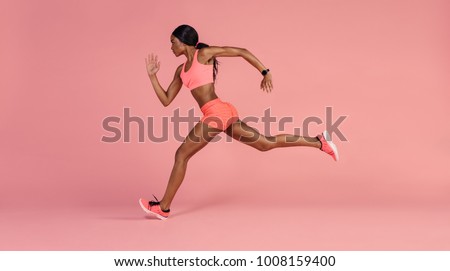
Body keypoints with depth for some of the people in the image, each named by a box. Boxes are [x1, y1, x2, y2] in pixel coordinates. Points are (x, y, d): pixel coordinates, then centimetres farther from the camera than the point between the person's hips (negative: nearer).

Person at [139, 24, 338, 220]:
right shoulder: (181, 70, 19)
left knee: (181, 155, -3)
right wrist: (152, 76, 12)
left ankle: (163, 207, 7)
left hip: (217, 112, -9)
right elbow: (166, 100, 17)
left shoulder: (204, 53, -3)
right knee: (266, 143, 11)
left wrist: (265, 72, -3)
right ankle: (319, 142, 16)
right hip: (220, 113, 9)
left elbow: (243, 52, -2)